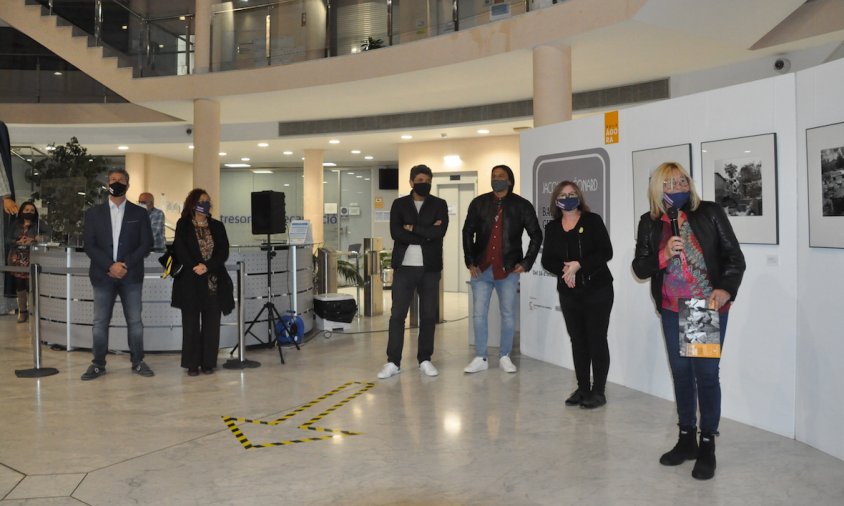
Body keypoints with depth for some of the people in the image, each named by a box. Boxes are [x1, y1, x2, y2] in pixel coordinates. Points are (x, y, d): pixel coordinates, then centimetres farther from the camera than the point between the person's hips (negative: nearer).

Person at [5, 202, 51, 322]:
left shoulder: (38, 223, 0)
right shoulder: (15, 224, 8)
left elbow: (48, 233, -14)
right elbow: (7, 240, 4)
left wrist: (33, 239, -22)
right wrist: (18, 242, -13)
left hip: (31, 258, -3)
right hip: (17, 258, 4)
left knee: (30, 284, -10)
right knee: (19, 283, 8)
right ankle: (22, 311, 19)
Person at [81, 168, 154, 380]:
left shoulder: (139, 213, 6)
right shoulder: (93, 213, 7)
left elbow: (146, 244, 0)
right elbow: (90, 246, 1)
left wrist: (125, 265, -12)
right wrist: (110, 266, -13)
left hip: (131, 275, 0)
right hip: (103, 275, 1)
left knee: (134, 321, 4)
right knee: (100, 322, 4)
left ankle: (138, 362, 13)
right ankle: (98, 364, 14)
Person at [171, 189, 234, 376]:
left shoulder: (217, 226, 11)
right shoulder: (183, 225, 5)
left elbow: (224, 251, 1)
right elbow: (180, 251, -4)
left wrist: (207, 266, -14)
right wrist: (195, 268, -16)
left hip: (214, 282, 2)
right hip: (190, 282, -2)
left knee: (212, 324, 3)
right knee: (191, 324, 2)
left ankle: (209, 362, 11)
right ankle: (192, 363, 8)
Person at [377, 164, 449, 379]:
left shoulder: (439, 205, 5)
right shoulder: (399, 204, 6)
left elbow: (440, 232, -12)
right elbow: (396, 233, -10)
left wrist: (413, 228, -10)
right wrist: (426, 234, -11)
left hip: (430, 268, 1)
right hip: (404, 267, 0)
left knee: (429, 315, 6)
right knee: (397, 315, 0)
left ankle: (425, 360, 18)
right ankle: (393, 362, 7)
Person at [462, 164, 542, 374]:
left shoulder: (521, 206, 0)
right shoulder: (479, 203, 3)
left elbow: (536, 235, 5)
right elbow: (468, 232, 7)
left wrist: (526, 263, -1)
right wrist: (470, 262, 1)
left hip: (508, 270, -1)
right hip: (481, 269, 1)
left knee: (508, 315, 7)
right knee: (478, 315, 3)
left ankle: (504, 357, 21)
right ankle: (480, 359, 13)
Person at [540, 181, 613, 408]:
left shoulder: (592, 221, -2)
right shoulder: (552, 227, 9)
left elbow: (606, 252, -10)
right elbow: (547, 260, 3)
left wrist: (579, 265, -19)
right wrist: (564, 270, -16)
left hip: (597, 289, -4)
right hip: (569, 292, 4)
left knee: (597, 340, -1)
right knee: (577, 341, 9)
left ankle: (598, 391, 7)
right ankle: (583, 388, 18)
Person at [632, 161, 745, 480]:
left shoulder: (710, 213, -7)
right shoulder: (650, 224, 0)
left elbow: (734, 257, -8)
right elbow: (640, 268, 0)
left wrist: (726, 289, -24)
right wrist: (664, 254, -19)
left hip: (710, 309, -3)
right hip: (672, 311, 3)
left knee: (706, 374, 0)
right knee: (681, 372, 11)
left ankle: (707, 446, 16)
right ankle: (686, 439, 27)